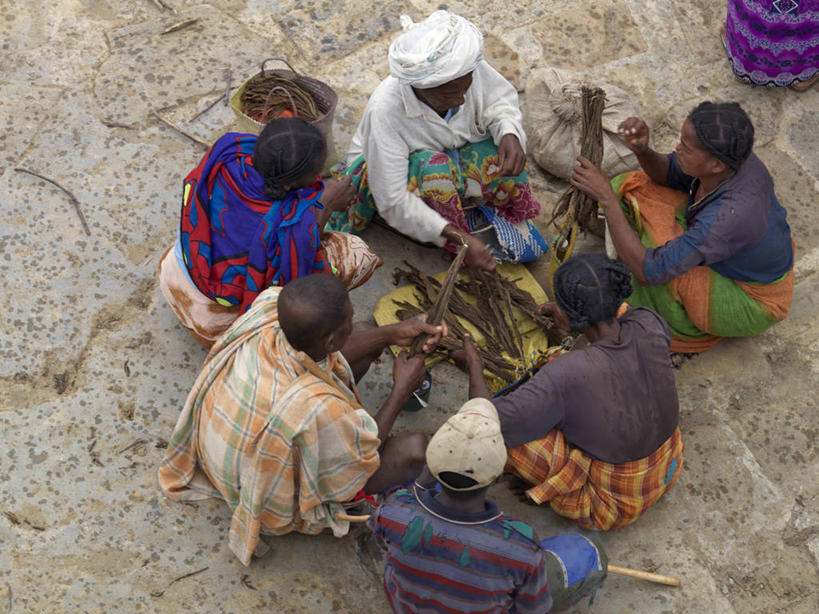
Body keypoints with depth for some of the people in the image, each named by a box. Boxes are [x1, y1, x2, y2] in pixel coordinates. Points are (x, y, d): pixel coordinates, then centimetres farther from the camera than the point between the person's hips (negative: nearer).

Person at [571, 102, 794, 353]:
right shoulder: (732, 156, -21)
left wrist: (606, 197, -40)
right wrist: (641, 148, -27)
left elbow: (648, 270, -41)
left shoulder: (730, 216, -43)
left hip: (749, 302, -7)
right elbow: (667, 173, -4)